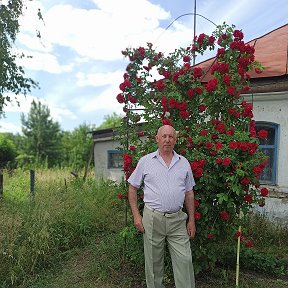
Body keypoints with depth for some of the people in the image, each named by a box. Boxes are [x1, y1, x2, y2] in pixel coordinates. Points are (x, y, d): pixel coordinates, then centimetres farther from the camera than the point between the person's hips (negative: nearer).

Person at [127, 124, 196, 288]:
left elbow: (189, 193, 11)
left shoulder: (184, 163, 6)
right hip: (152, 219, -1)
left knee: (184, 260, 5)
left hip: (178, 219, 2)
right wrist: (136, 215, -3)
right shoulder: (145, 161, -1)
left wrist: (191, 220, 9)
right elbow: (132, 188, 4)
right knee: (154, 262, 12)